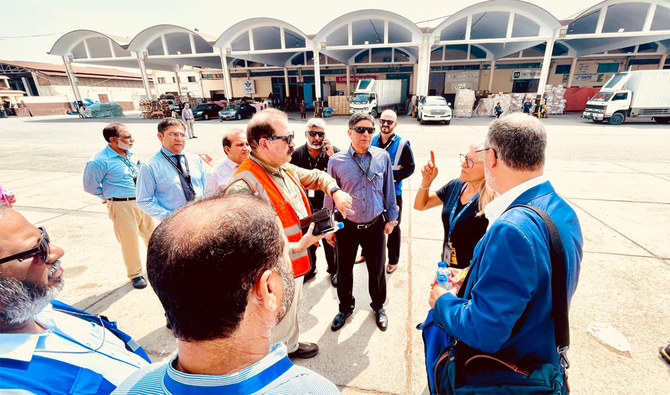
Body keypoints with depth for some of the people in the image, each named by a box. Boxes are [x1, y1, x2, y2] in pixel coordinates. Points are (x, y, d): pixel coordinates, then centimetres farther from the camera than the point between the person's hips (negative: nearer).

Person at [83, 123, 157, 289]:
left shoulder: (130, 154, 6)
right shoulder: (99, 161, -14)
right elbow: (90, 186, -4)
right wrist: (109, 198, 4)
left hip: (142, 202, 6)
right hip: (121, 205, -6)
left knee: (152, 233, 16)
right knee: (129, 240, 4)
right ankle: (135, 274, 23)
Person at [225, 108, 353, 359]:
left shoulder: (286, 169, -1)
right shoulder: (243, 187, -30)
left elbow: (316, 176, 17)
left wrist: (335, 192, -3)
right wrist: (296, 247, -31)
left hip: (296, 265, 9)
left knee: (291, 311, 32)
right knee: (279, 329, 16)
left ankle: (291, 346, 59)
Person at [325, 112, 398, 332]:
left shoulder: (383, 157, -5)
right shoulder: (336, 161, -8)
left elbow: (389, 190, 5)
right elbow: (329, 196, 0)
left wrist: (391, 218, 9)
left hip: (375, 225, 1)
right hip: (346, 226, 0)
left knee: (377, 269, 17)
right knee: (344, 270, 15)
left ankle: (378, 306, 45)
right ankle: (345, 308, 43)